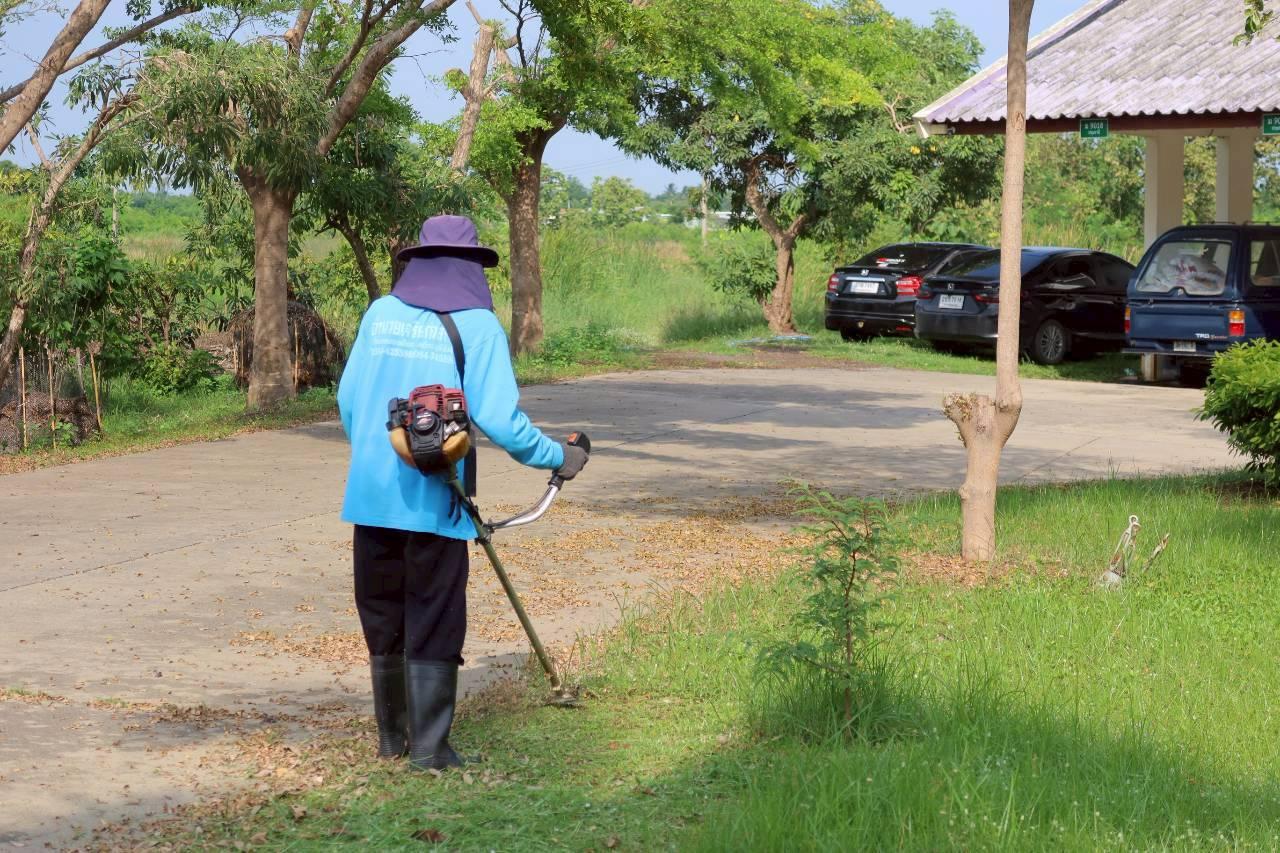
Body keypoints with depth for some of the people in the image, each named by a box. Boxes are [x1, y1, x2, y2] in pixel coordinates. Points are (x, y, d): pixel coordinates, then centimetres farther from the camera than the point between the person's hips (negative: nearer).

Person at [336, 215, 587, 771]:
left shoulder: (380, 314, 4)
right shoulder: (477, 325, -7)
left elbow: (348, 399, 8)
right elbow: (498, 419, -13)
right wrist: (558, 458, 1)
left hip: (371, 494, 4)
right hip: (434, 500, -4)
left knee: (383, 620, 16)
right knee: (433, 624, 4)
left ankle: (392, 738, 27)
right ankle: (429, 749, 6)